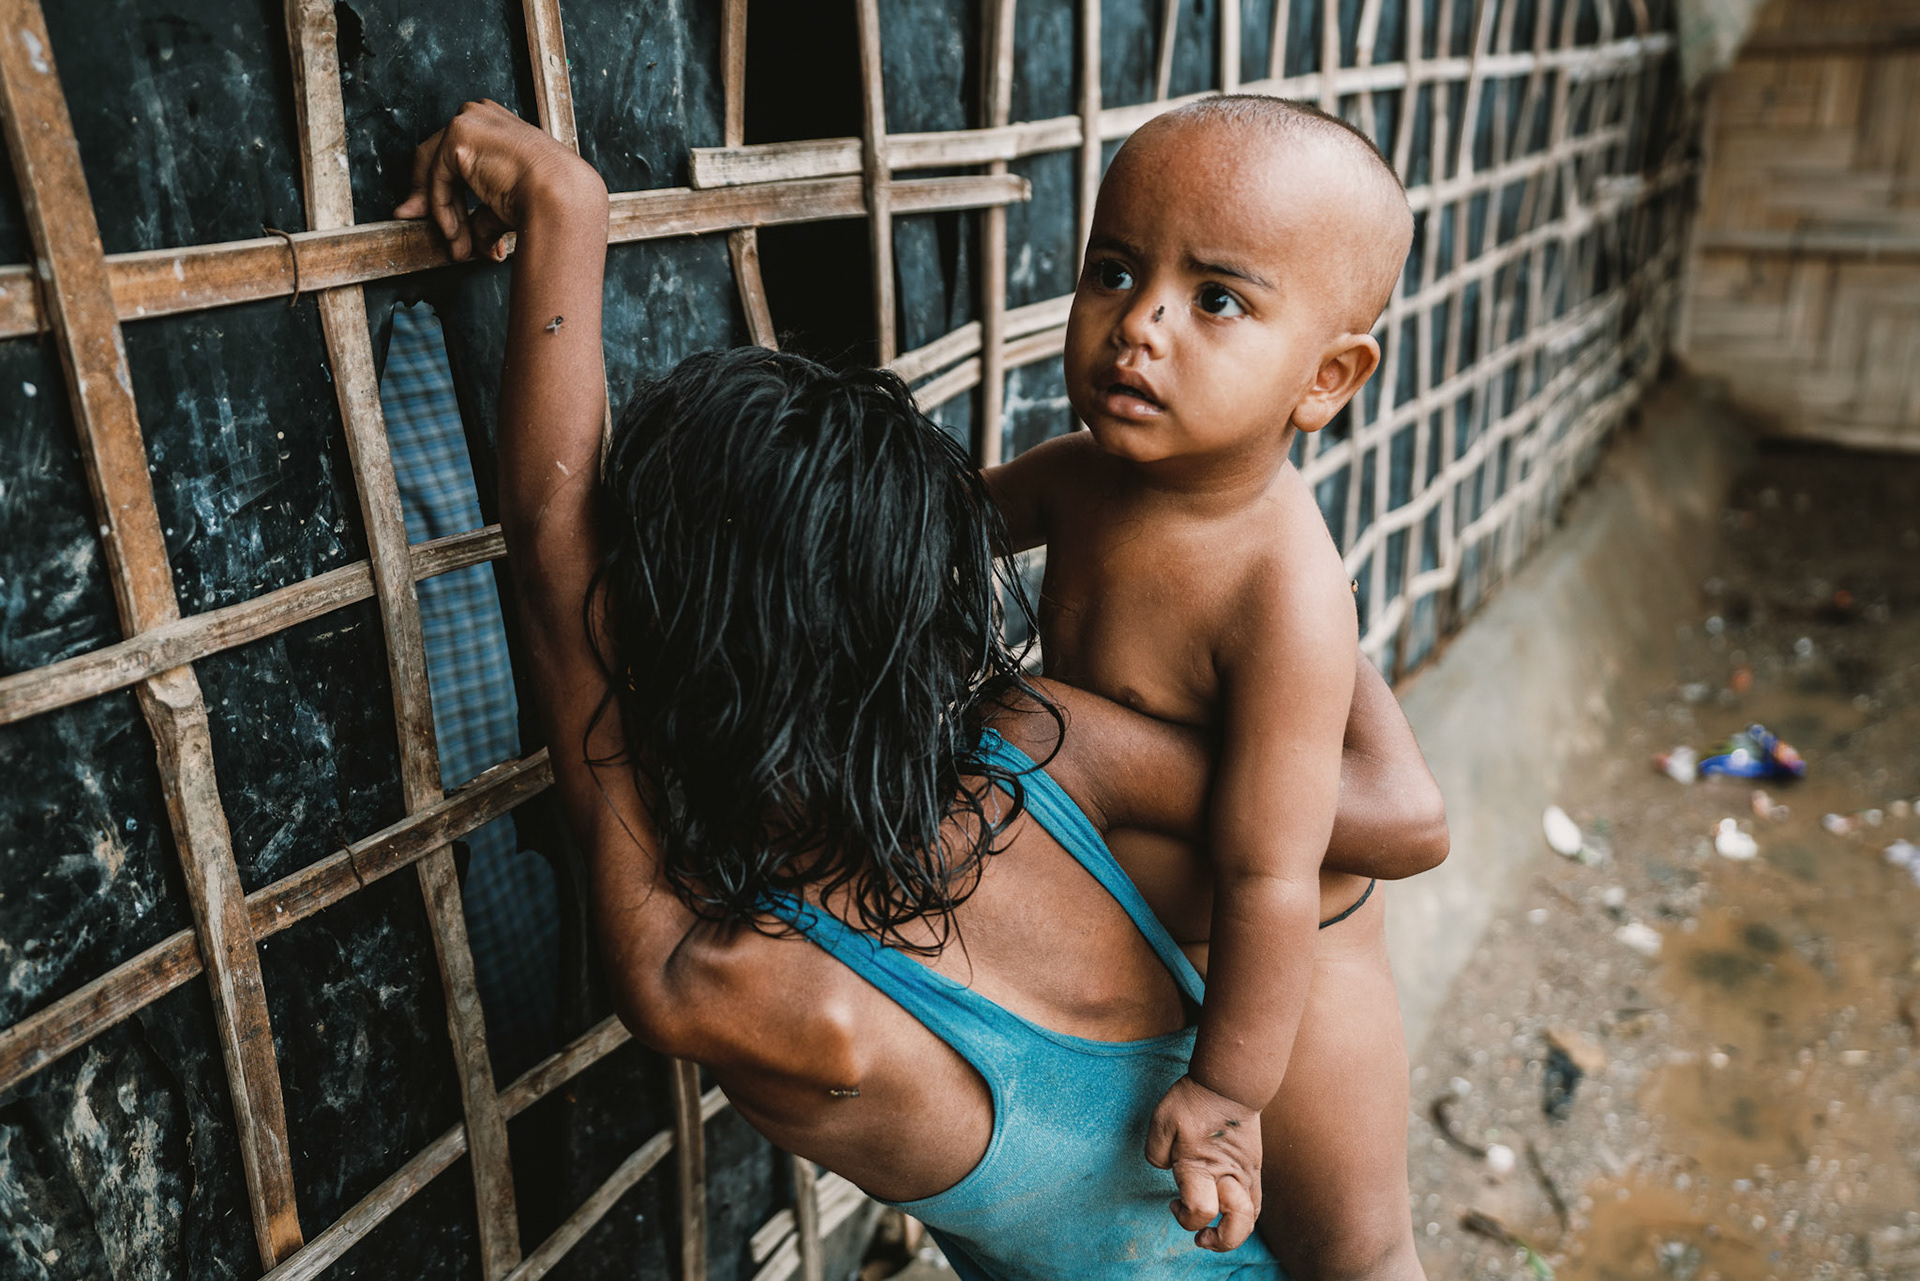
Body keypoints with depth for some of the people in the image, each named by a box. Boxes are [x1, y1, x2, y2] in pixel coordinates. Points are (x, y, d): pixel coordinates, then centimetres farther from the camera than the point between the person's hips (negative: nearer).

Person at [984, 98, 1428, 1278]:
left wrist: (1227, 1086, -22)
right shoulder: (1082, 475, -15)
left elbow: (1269, 880, -32)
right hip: (1126, 944, 7)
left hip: (1270, 963, -6)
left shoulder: (1285, 597, -38)